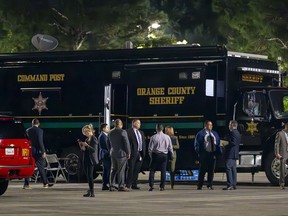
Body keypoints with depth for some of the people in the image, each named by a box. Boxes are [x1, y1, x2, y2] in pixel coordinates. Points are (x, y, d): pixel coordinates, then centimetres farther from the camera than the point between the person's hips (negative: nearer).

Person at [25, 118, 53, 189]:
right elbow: (40, 142, -15)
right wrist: (43, 152, -13)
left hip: (30, 151, 4)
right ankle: (45, 183, 8)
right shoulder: (39, 130, -9)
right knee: (41, 167, 3)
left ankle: (26, 184, 1)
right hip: (37, 151, -4)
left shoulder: (28, 130, 5)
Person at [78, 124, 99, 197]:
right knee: (88, 176, 10)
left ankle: (91, 192, -11)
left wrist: (87, 145, -24)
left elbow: (94, 150, -16)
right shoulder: (87, 139, 15)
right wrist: (81, 145, 2)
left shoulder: (94, 139, -8)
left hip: (91, 160, -8)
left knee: (90, 176, -11)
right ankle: (90, 189, 17)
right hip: (86, 160, 8)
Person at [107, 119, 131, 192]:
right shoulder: (123, 132, -12)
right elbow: (126, 143, -13)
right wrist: (128, 153, -4)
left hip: (113, 154, 6)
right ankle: (121, 186, -3)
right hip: (121, 153, -6)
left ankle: (112, 186, 11)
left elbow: (108, 144, 17)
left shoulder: (110, 133, 9)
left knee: (113, 170, 11)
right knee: (121, 170, -4)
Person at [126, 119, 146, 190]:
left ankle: (134, 185, 13)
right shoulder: (129, 132, -5)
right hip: (133, 154, -7)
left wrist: (143, 153, 11)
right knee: (131, 169, -6)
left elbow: (143, 143, 20)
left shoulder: (141, 133, 19)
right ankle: (128, 185, -4)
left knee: (137, 170, 8)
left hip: (140, 154, 7)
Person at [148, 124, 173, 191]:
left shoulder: (153, 137, -7)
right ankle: (162, 186, 4)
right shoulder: (167, 137, 1)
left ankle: (151, 185, -2)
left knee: (152, 170, 6)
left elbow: (150, 148, -4)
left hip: (155, 155, -2)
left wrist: (150, 155, 11)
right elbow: (170, 148, 5)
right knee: (163, 171, 6)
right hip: (164, 155, 2)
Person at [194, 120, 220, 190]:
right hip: (204, 154, -5)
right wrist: (199, 153, -10)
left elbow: (218, 143, 18)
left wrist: (218, 152, 5)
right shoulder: (200, 134, 1)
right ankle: (199, 185, 1)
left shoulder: (215, 134, 17)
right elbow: (196, 144, 0)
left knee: (211, 170, 5)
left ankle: (209, 185, 12)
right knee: (203, 170, -5)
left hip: (213, 154, 5)